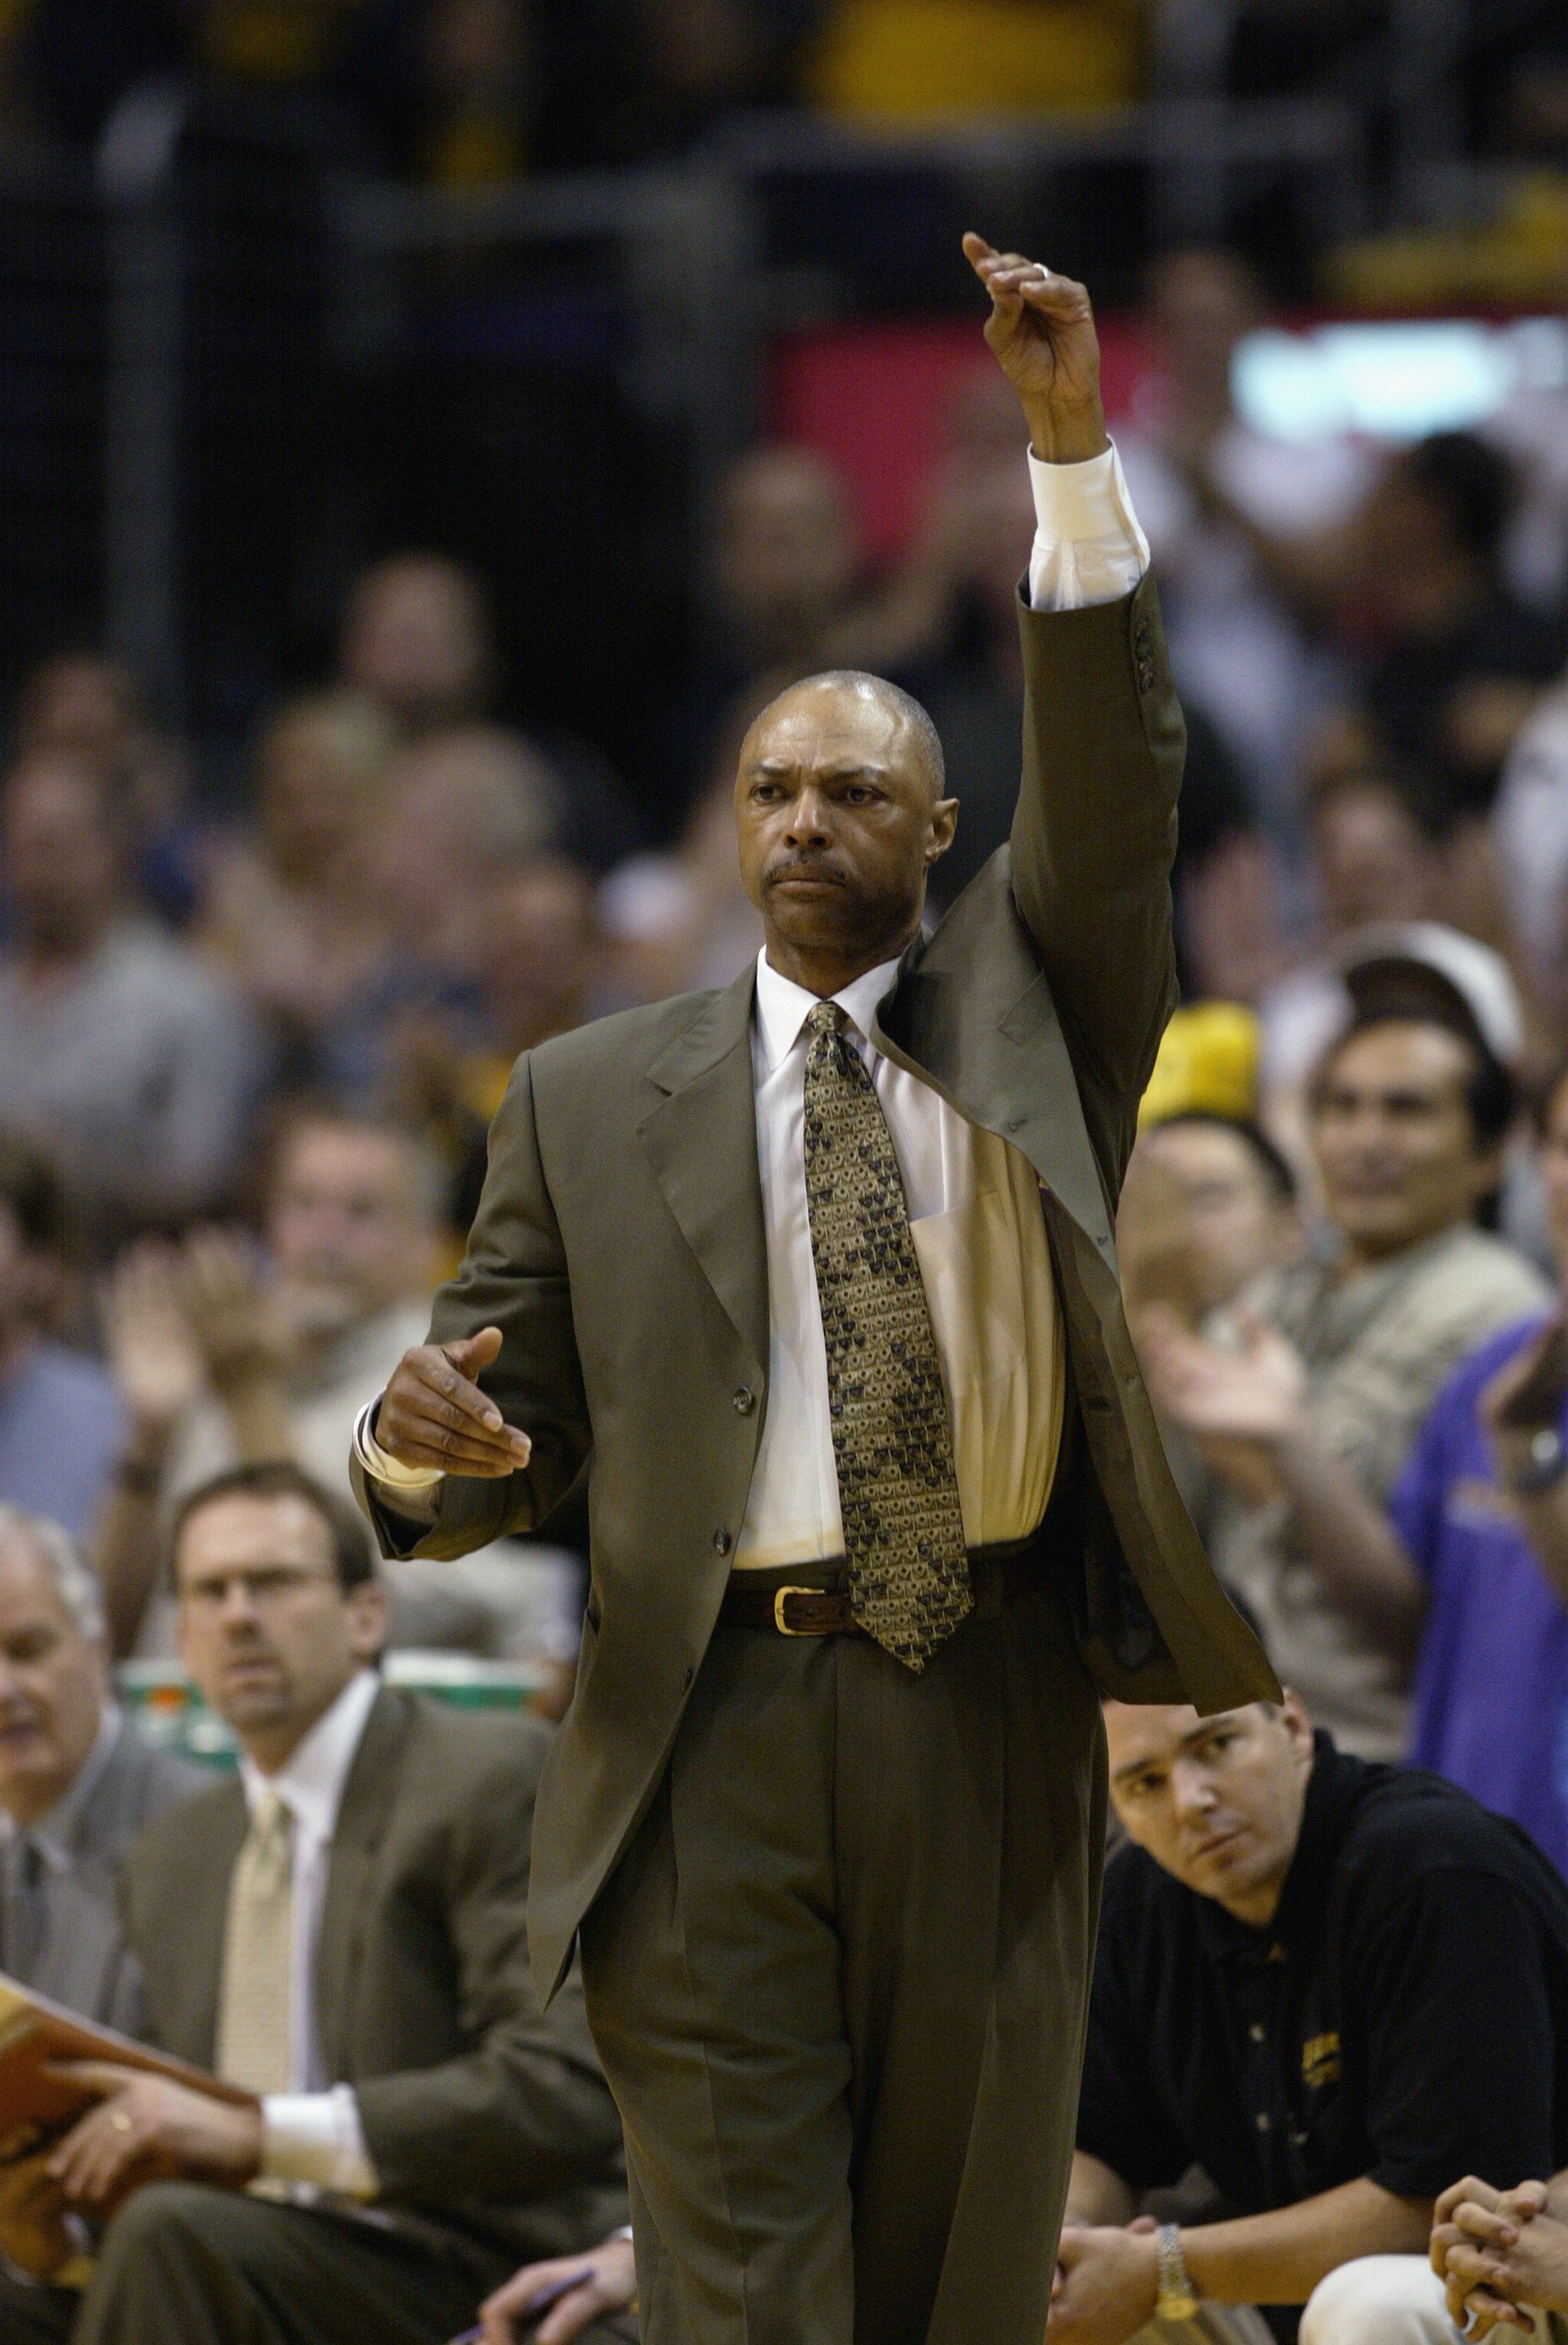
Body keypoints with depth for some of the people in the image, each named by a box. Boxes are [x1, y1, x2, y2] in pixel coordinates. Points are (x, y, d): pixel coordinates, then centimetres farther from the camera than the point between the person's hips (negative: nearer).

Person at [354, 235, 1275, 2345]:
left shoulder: (1025, 1017, 12)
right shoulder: (591, 1099, 11)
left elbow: (1113, 786, -4)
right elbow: (502, 1432, 10)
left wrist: (1073, 445, -14)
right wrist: (419, 1444, -16)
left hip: (986, 1724, 1)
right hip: (717, 1733, -1)